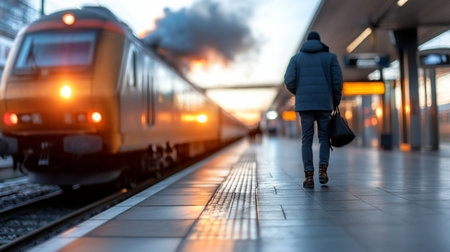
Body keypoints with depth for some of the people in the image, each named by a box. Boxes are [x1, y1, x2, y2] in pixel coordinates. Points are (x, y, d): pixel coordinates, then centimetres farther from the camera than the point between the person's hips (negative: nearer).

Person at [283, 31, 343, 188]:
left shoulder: (296, 58, 10)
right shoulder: (330, 57, 9)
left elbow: (289, 81, -3)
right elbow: (337, 81, -1)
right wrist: (336, 101, 11)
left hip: (304, 104, 0)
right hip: (324, 104, 0)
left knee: (306, 140, 6)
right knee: (324, 137, 13)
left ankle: (309, 176, -3)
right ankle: (322, 170, -4)